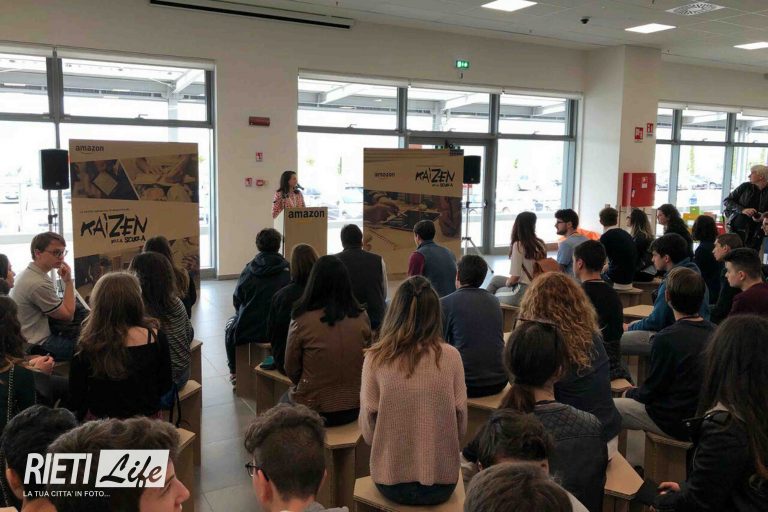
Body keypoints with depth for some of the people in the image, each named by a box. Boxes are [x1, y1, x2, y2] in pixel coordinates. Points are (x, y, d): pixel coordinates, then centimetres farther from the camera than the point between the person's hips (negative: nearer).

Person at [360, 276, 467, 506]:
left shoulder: (376, 358, -12)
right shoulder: (450, 357, -11)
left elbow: (368, 432, -6)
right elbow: (460, 428, -3)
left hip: (391, 482, 0)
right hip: (441, 483, 1)